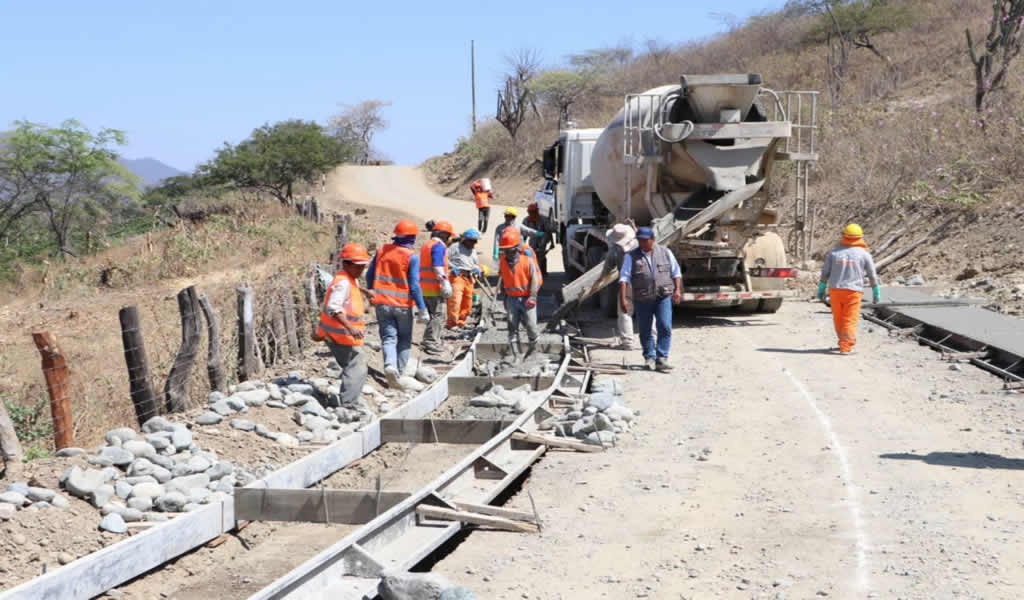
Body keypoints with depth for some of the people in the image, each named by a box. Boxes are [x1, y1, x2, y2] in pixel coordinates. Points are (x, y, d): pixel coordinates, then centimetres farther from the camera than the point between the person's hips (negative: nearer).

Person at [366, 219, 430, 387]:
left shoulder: (382, 250, 2)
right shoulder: (412, 257, -11)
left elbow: (370, 275, 10)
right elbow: (414, 285, -15)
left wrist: (372, 294, 26)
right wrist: (422, 309, -9)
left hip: (382, 303, 3)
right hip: (403, 304, -3)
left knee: (388, 337, 3)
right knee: (405, 340, 14)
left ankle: (390, 365, -22)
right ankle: (399, 371, 10)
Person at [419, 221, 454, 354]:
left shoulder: (426, 245, 21)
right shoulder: (438, 245, -10)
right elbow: (437, 266, -20)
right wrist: (444, 281, -22)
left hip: (424, 287, 10)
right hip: (435, 287, -10)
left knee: (433, 315, 16)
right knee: (438, 316, -9)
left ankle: (432, 341, 18)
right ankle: (430, 342, -14)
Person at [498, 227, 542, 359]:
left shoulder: (528, 260, -10)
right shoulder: (504, 261, 5)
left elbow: (535, 279, -9)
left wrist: (532, 296, -17)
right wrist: (505, 296, 18)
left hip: (526, 298, -4)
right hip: (512, 298, 4)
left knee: (531, 325, 0)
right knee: (512, 327, 0)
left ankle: (533, 347, 27)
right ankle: (515, 354, 4)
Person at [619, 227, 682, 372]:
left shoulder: (665, 252, 7)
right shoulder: (631, 256, 1)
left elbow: (676, 272, 13)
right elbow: (624, 278, -6)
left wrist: (677, 290, 0)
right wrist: (623, 298, -16)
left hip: (663, 297, 0)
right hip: (642, 300, 0)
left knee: (665, 327, -12)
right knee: (645, 331, 7)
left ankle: (661, 358, -8)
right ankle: (649, 357, 25)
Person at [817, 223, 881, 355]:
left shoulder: (834, 252, 2)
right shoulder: (864, 254, -1)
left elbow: (825, 272, 4)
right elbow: (872, 275, 3)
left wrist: (821, 289, 13)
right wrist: (876, 292, 12)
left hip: (835, 290, 2)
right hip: (853, 291, -2)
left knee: (838, 318, 16)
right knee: (850, 320, 0)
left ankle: (844, 341, 31)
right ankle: (845, 347, -9)